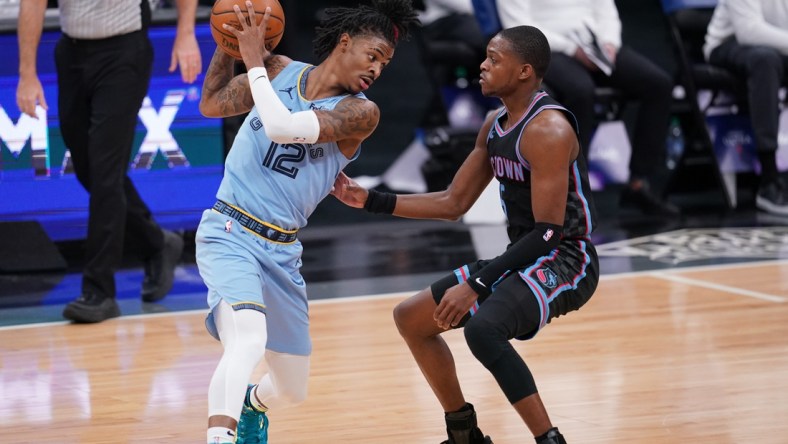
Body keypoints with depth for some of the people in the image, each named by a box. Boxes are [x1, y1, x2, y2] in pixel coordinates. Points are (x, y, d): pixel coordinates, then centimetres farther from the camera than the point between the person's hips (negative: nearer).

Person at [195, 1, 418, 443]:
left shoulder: (361, 113, -6)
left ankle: (254, 405, 50)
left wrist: (255, 60, -14)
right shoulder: (280, 71, 0)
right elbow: (212, 103, 17)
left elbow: (283, 127, -22)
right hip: (229, 234, -3)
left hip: (282, 252, 3)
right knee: (249, 340, -33)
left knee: (293, 390, 15)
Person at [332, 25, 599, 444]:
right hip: (522, 258, 10)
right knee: (411, 318, 14)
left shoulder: (548, 130, -21)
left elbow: (549, 231, -24)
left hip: (565, 262, -10)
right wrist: (372, 201, 8)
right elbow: (453, 203, 16)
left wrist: (477, 286, -26)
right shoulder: (495, 126, 8)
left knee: (483, 328, -36)